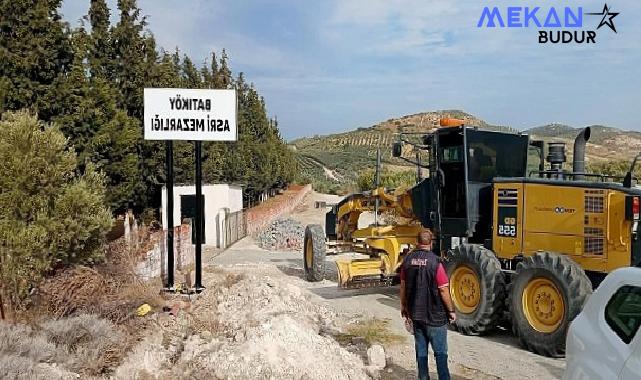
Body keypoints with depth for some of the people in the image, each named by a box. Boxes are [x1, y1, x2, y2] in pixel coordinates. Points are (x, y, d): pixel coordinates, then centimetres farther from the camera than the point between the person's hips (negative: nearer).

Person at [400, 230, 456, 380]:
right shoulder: (435, 262, -17)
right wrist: (451, 311, -4)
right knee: (440, 352, 5)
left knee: (421, 350, 15)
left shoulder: (408, 259, -2)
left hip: (415, 314, 5)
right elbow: (443, 290, -15)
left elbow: (403, 286, 5)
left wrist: (403, 306, 17)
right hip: (435, 316, -4)